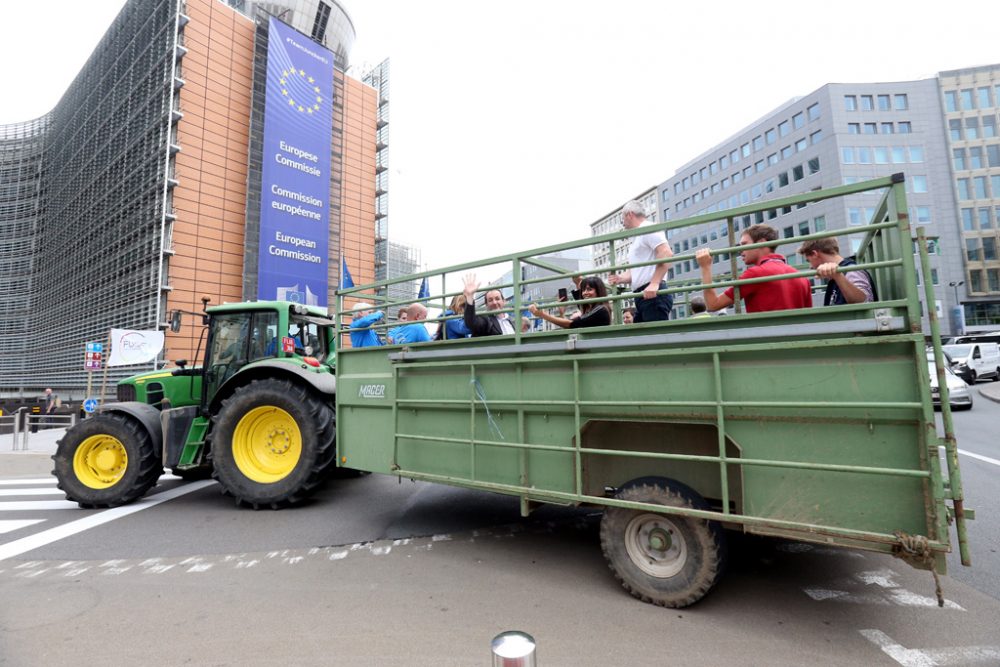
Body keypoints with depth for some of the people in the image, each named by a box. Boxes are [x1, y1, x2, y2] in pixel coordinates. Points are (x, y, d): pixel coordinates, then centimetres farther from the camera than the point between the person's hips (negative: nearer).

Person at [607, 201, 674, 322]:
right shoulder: (636, 239, 27)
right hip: (643, 296, 10)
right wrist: (620, 278, 5)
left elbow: (667, 254, -17)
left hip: (653, 294, -10)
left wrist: (654, 283, -25)